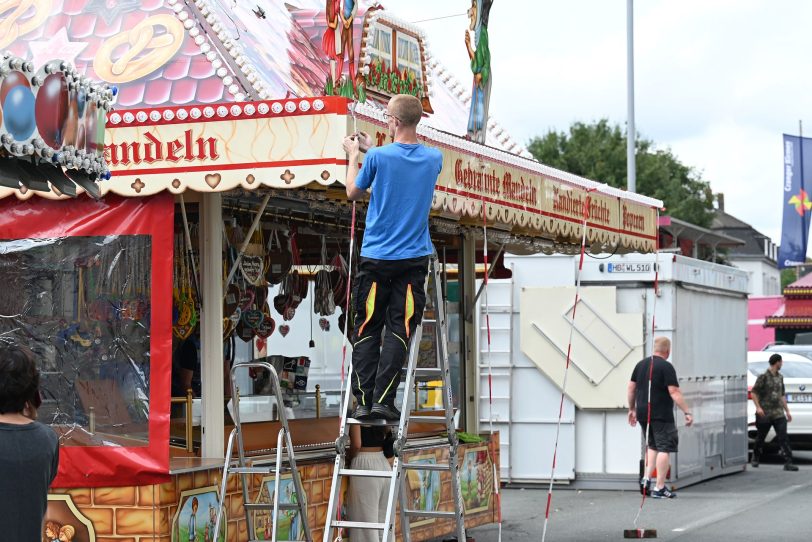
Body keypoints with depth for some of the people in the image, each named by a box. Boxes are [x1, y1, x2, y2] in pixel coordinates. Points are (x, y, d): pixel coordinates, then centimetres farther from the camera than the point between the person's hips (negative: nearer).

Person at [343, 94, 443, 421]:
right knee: (399, 330, 0)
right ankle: (383, 400, -7)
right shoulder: (434, 159, 1)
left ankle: (364, 401, 2)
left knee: (366, 330, 6)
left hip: (375, 258, -2)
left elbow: (353, 193, 6)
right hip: (414, 259, 2)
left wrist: (353, 156, 20)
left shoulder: (379, 157, -11)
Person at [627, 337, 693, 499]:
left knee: (652, 446, 21)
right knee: (664, 448, -2)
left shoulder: (641, 364, 10)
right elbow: (674, 392, -16)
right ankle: (659, 488, -5)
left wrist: (632, 409, 22)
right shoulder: (666, 367, -10)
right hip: (661, 415, -7)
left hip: (642, 414, 7)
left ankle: (646, 479, 9)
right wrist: (687, 412, -14)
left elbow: (631, 388, 13)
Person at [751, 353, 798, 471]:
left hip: (778, 413, 5)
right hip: (765, 414, -5)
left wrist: (787, 411, 19)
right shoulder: (763, 376, -7)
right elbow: (754, 392, -8)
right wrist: (758, 407, -18)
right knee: (760, 437, 8)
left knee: (783, 437, -8)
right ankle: (755, 459, 28)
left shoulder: (780, 377, 13)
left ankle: (788, 462, -12)